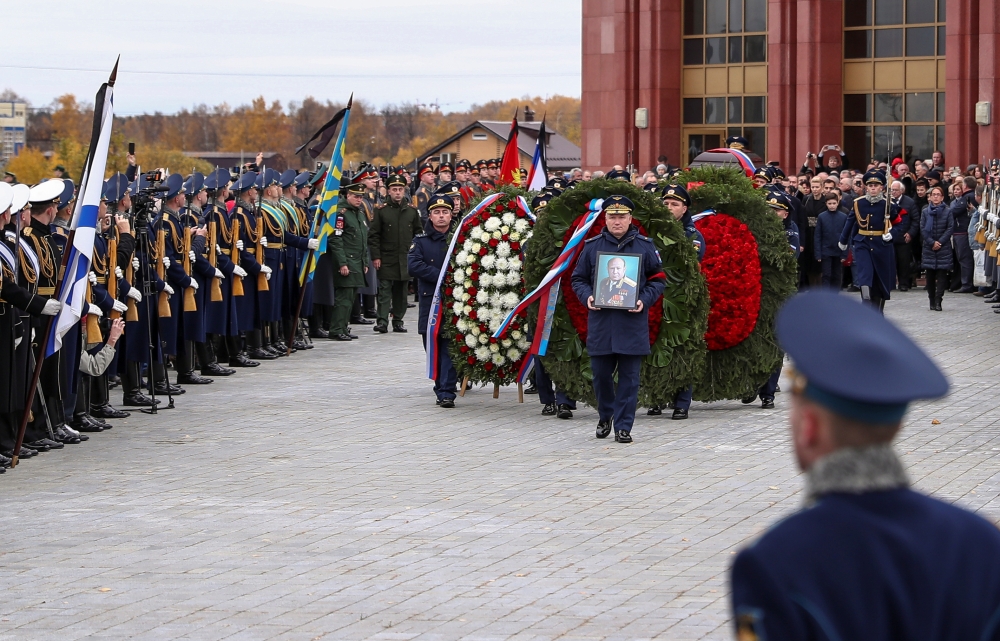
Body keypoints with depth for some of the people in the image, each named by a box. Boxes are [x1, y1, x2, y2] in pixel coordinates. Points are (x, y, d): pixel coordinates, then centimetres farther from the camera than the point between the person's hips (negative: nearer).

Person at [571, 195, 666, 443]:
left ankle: (623, 426, 6)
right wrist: (587, 297, -7)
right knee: (601, 374, 7)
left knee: (629, 376, 0)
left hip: (632, 322, -1)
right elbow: (578, 279, 13)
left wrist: (645, 301, -8)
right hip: (600, 322, 1)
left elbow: (658, 280, 8)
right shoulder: (592, 246, 8)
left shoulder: (644, 246, 5)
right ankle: (605, 416, 30)